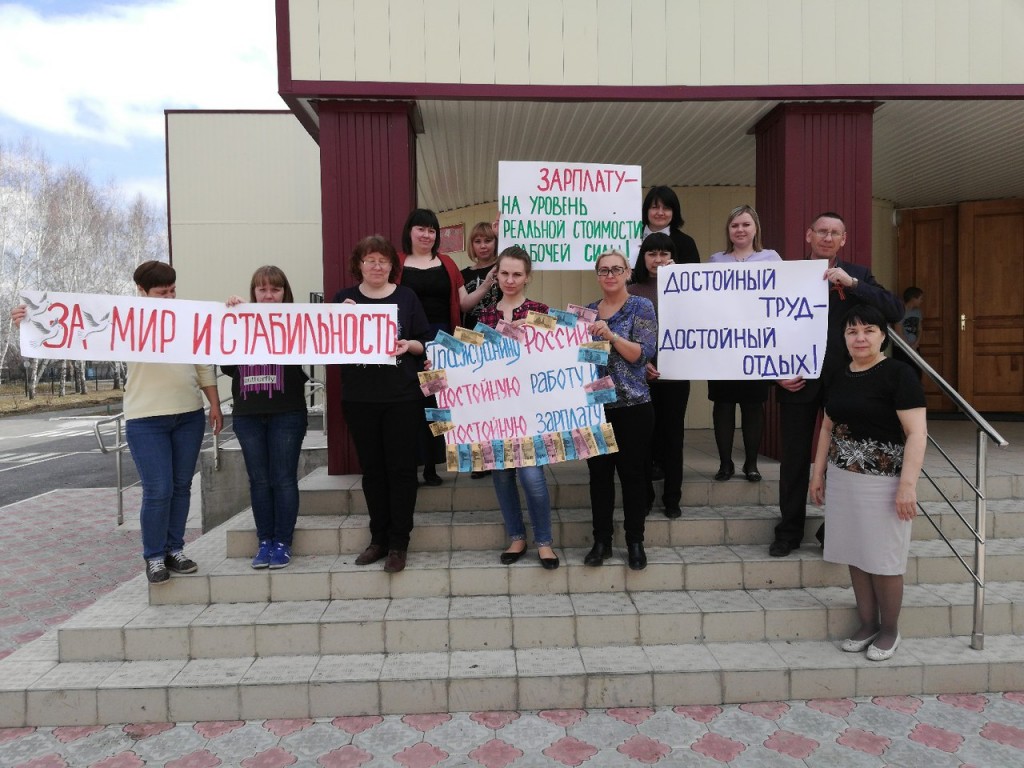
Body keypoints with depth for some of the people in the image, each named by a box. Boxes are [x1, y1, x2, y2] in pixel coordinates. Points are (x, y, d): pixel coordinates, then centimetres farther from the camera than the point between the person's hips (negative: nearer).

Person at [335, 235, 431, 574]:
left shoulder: (406, 297, 3)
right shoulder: (344, 298, 6)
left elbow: (427, 342, 5)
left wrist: (409, 345, -15)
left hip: (402, 397, -1)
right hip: (359, 399, 2)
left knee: (401, 468, 2)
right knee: (372, 469, 11)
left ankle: (399, 543, 13)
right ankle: (379, 538, 24)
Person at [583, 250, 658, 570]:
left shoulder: (641, 307, -2)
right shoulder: (588, 310, 11)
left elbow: (644, 353, -13)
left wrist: (611, 335, -25)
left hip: (632, 405, -4)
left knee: (632, 473, 3)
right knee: (599, 474, 7)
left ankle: (635, 542, 16)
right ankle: (601, 541, 18)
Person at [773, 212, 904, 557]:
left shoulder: (858, 275, 3)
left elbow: (895, 311, -10)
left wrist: (852, 283, -19)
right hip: (798, 380, -1)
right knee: (795, 458, 6)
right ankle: (789, 531, 19)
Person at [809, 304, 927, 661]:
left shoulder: (898, 373, -11)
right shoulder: (839, 376, 8)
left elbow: (917, 432, -16)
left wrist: (907, 484, -21)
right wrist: (818, 473, 13)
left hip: (882, 481, -6)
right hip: (842, 478, 6)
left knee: (883, 559, 5)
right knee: (855, 555, 12)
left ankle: (890, 630, 24)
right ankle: (867, 623, 28)